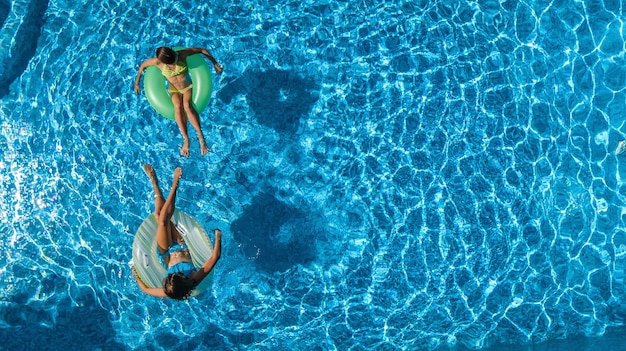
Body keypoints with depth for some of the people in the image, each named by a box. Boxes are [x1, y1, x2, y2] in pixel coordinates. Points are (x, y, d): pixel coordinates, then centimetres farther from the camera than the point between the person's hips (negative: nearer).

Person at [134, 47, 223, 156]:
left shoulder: (181, 54, -24)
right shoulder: (157, 62, -23)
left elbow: (202, 50, -14)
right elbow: (142, 66, -4)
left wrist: (215, 63, -11)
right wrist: (137, 82, 3)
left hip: (188, 86, -1)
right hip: (174, 89, 1)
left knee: (187, 105, -33)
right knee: (178, 106, -33)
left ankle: (201, 137, -39)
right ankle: (186, 140, -32)